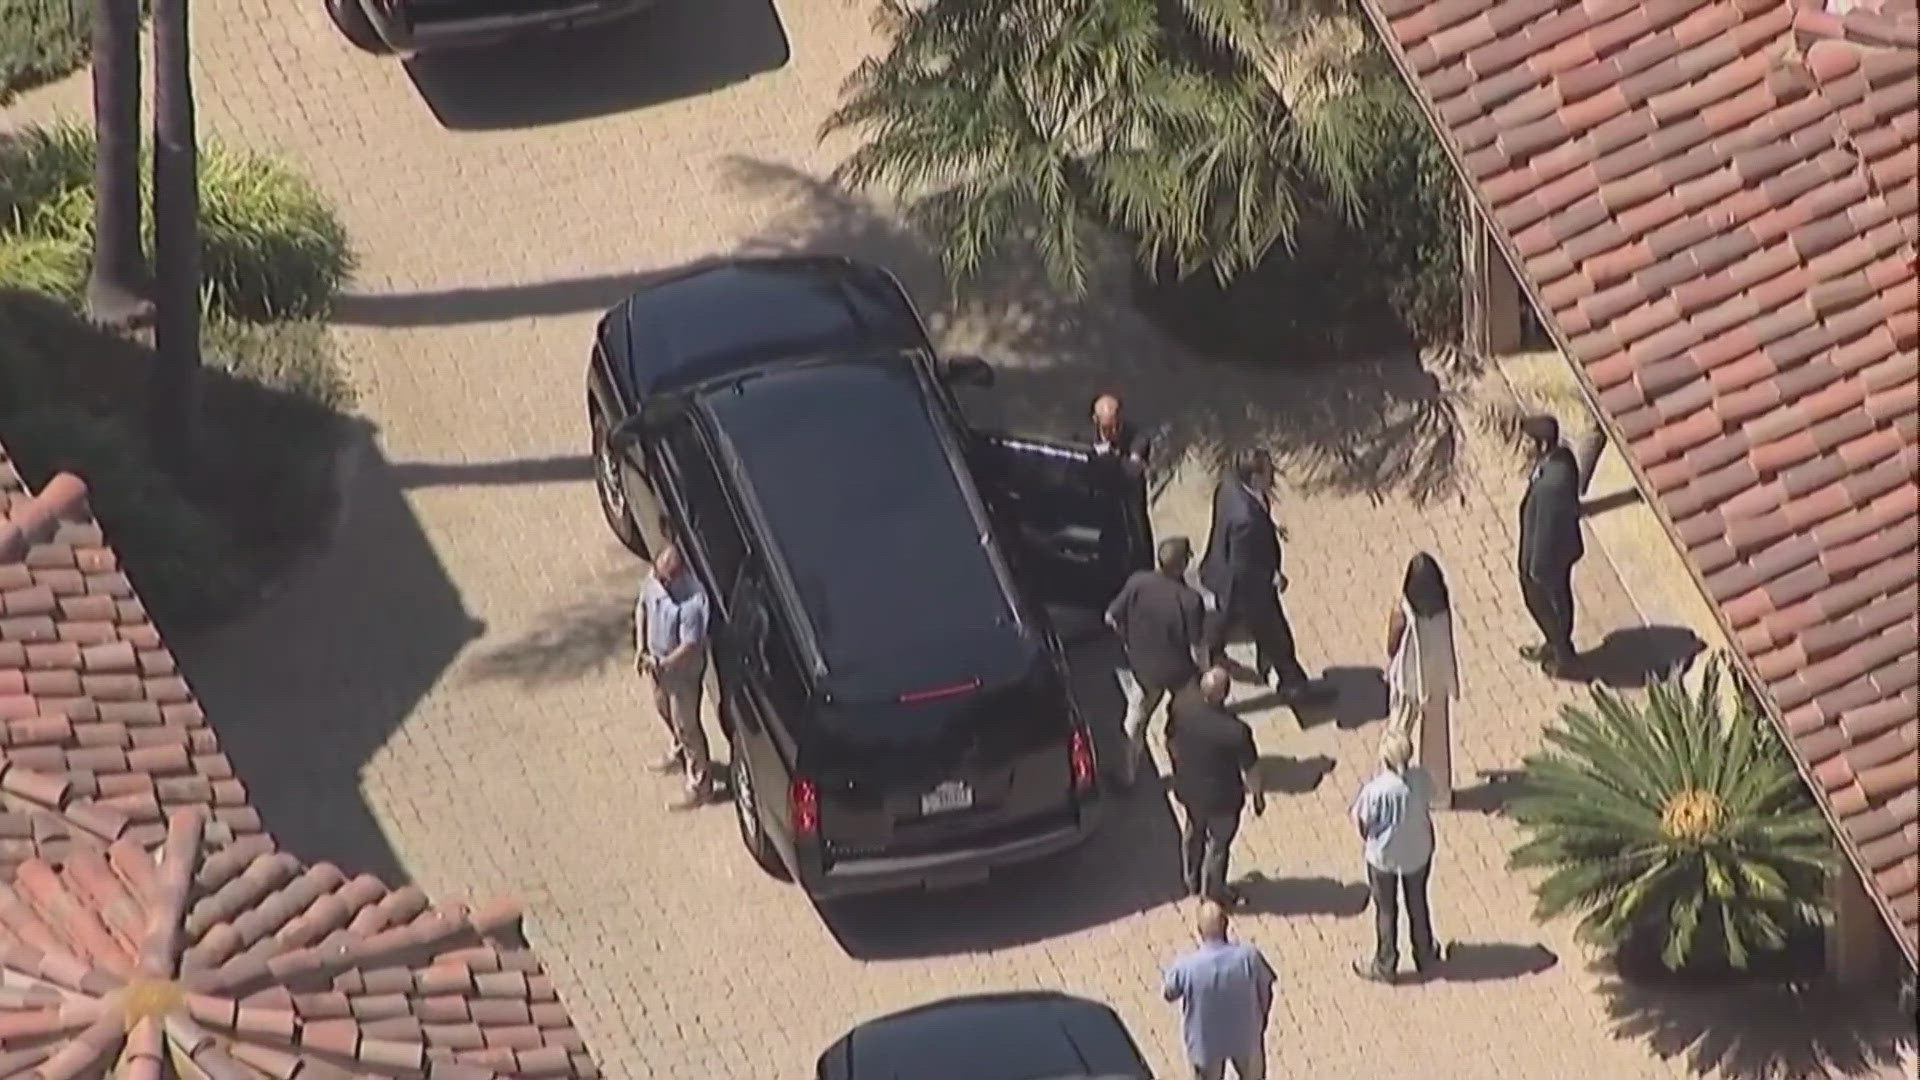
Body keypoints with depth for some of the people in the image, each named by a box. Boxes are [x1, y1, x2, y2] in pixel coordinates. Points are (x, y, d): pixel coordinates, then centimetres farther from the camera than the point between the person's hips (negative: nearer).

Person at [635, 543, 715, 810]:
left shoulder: (692, 601, -37)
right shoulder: (654, 579, -14)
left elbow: (690, 646, -30)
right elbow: (642, 607, 5)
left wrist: (661, 665, -27)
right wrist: (640, 647, 0)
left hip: (682, 668, -8)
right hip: (657, 660, 8)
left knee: (686, 725, 8)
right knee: (664, 709, 29)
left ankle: (700, 786, 26)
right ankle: (680, 755, 56)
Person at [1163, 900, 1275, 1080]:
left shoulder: (1186, 966, -29)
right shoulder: (1249, 956, -27)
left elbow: (1169, 993, -7)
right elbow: (1265, 993, -11)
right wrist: (1259, 1022, 9)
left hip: (1205, 1041, 0)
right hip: (1245, 1036, 1)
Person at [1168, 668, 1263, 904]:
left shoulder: (1181, 704, -24)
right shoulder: (1236, 731, -37)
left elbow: (1170, 742, -5)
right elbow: (1250, 769, -20)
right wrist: (1257, 795, 0)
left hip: (1186, 786, 5)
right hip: (1221, 796, -5)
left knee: (1193, 833, 31)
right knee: (1218, 843, 23)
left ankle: (1192, 882, 54)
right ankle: (1213, 891, 46)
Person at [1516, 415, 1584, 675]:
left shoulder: (1552, 483, -42)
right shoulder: (1561, 454, -13)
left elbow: (1546, 528, -29)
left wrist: (1537, 566, -15)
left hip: (1550, 551, -8)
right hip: (1559, 543, 8)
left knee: (1546, 602, 18)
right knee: (1556, 598, 30)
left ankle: (1563, 656, 41)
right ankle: (1556, 645, 53)